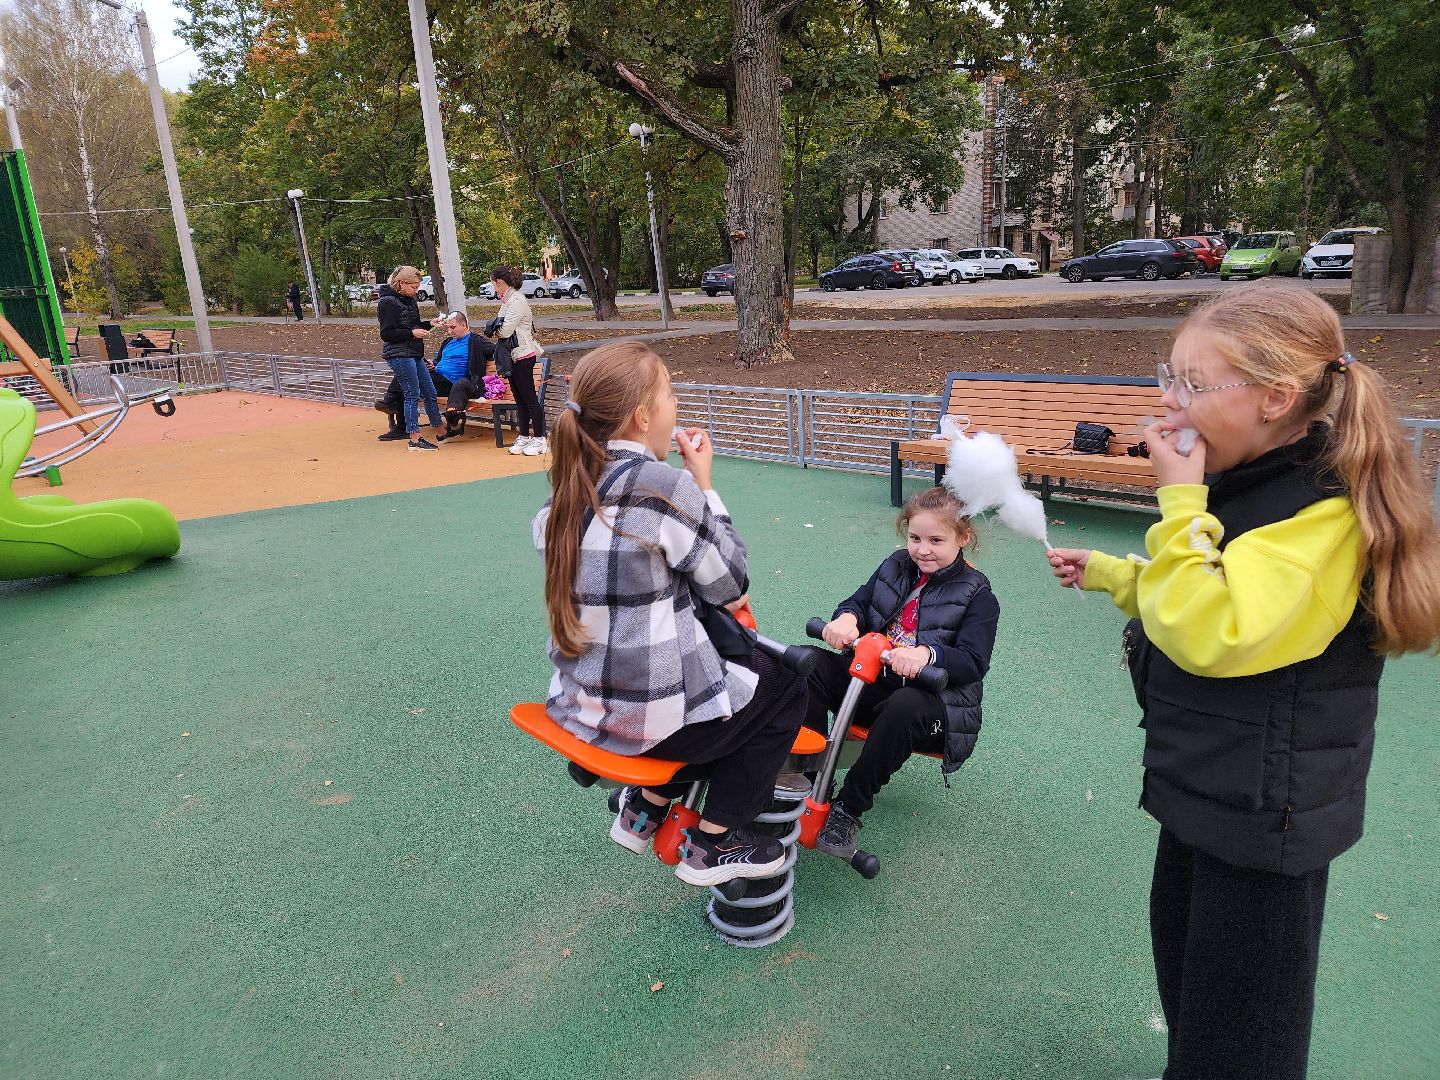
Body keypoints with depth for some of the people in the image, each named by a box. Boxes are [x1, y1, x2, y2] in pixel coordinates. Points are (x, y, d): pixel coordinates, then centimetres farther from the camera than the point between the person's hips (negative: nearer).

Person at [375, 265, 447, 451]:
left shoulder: (409, 300, 15)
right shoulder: (388, 302, -11)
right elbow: (386, 334, -14)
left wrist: (429, 324, 8)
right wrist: (412, 333, -19)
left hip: (415, 354, 9)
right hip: (399, 355, -9)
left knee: (430, 392, 11)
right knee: (412, 395, -7)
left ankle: (441, 432, 22)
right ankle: (414, 439, -1)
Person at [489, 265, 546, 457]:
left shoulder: (516, 301, -16)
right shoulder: (508, 300, 14)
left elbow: (505, 331, -20)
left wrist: (494, 331, -3)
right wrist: (497, 331, -1)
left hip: (523, 356, -10)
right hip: (513, 355, 10)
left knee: (529, 398, -4)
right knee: (519, 398, 12)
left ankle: (539, 439, 3)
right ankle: (524, 437, 18)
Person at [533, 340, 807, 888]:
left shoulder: (567, 487, 2)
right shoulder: (667, 486, -22)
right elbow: (729, 584, -10)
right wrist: (704, 483, -5)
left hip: (577, 702, 8)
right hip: (651, 716, -8)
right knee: (785, 686, 17)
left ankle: (646, 806, 30)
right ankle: (712, 844, 19)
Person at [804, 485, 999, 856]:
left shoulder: (977, 596, -6)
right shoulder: (895, 568, 9)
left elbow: (973, 663, -16)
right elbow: (860, 600, 8)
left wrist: (927, 653, -38)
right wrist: (847, 617, -19)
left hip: (929, 697, -5)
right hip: (871, 680, 5)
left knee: (905, 706, -41)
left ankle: (848, 808, -26)